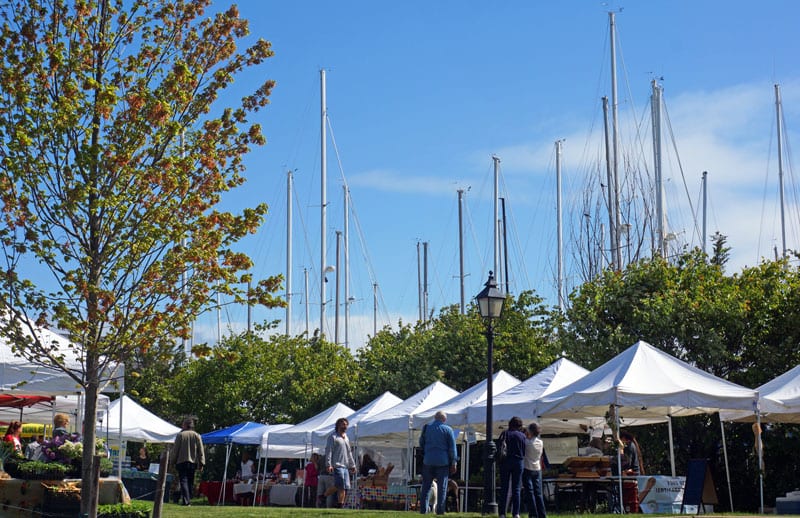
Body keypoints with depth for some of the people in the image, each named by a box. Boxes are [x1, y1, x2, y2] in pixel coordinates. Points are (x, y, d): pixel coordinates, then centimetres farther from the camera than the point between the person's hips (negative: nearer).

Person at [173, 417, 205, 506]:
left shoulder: (180, 435, -4)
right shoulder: (197, 436, 4)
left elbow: (176, 450, -3)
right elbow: (201, 451, 2)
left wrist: (174, 462, 4)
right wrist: (201, 463, 4)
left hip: (182, 462, -3)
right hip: (193, 462, 3)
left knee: (183, 481, -5)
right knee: (190, 482, 12)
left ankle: (186, 500, -17)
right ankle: (188, 500, 14)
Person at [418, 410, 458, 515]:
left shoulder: (426, 427, 7)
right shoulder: (448, 429, -1)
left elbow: (421, 443, 15)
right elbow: (452, 448, -2)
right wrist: (454, 462, 1)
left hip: (428, 461, 2)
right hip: (443, 462, -2)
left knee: (426, 487, 7)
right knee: (442, 487, 1)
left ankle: (423, 510, 3)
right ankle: (440, 511, -3)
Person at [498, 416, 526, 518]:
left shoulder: (505, 434, 1)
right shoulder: (522, 436, 2)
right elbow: (525, 451, 1)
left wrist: (499, 460, 8)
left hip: (505, 462, 0)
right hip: (519, 462, 0)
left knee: (504, 488, 4)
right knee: (516, 489, 4)